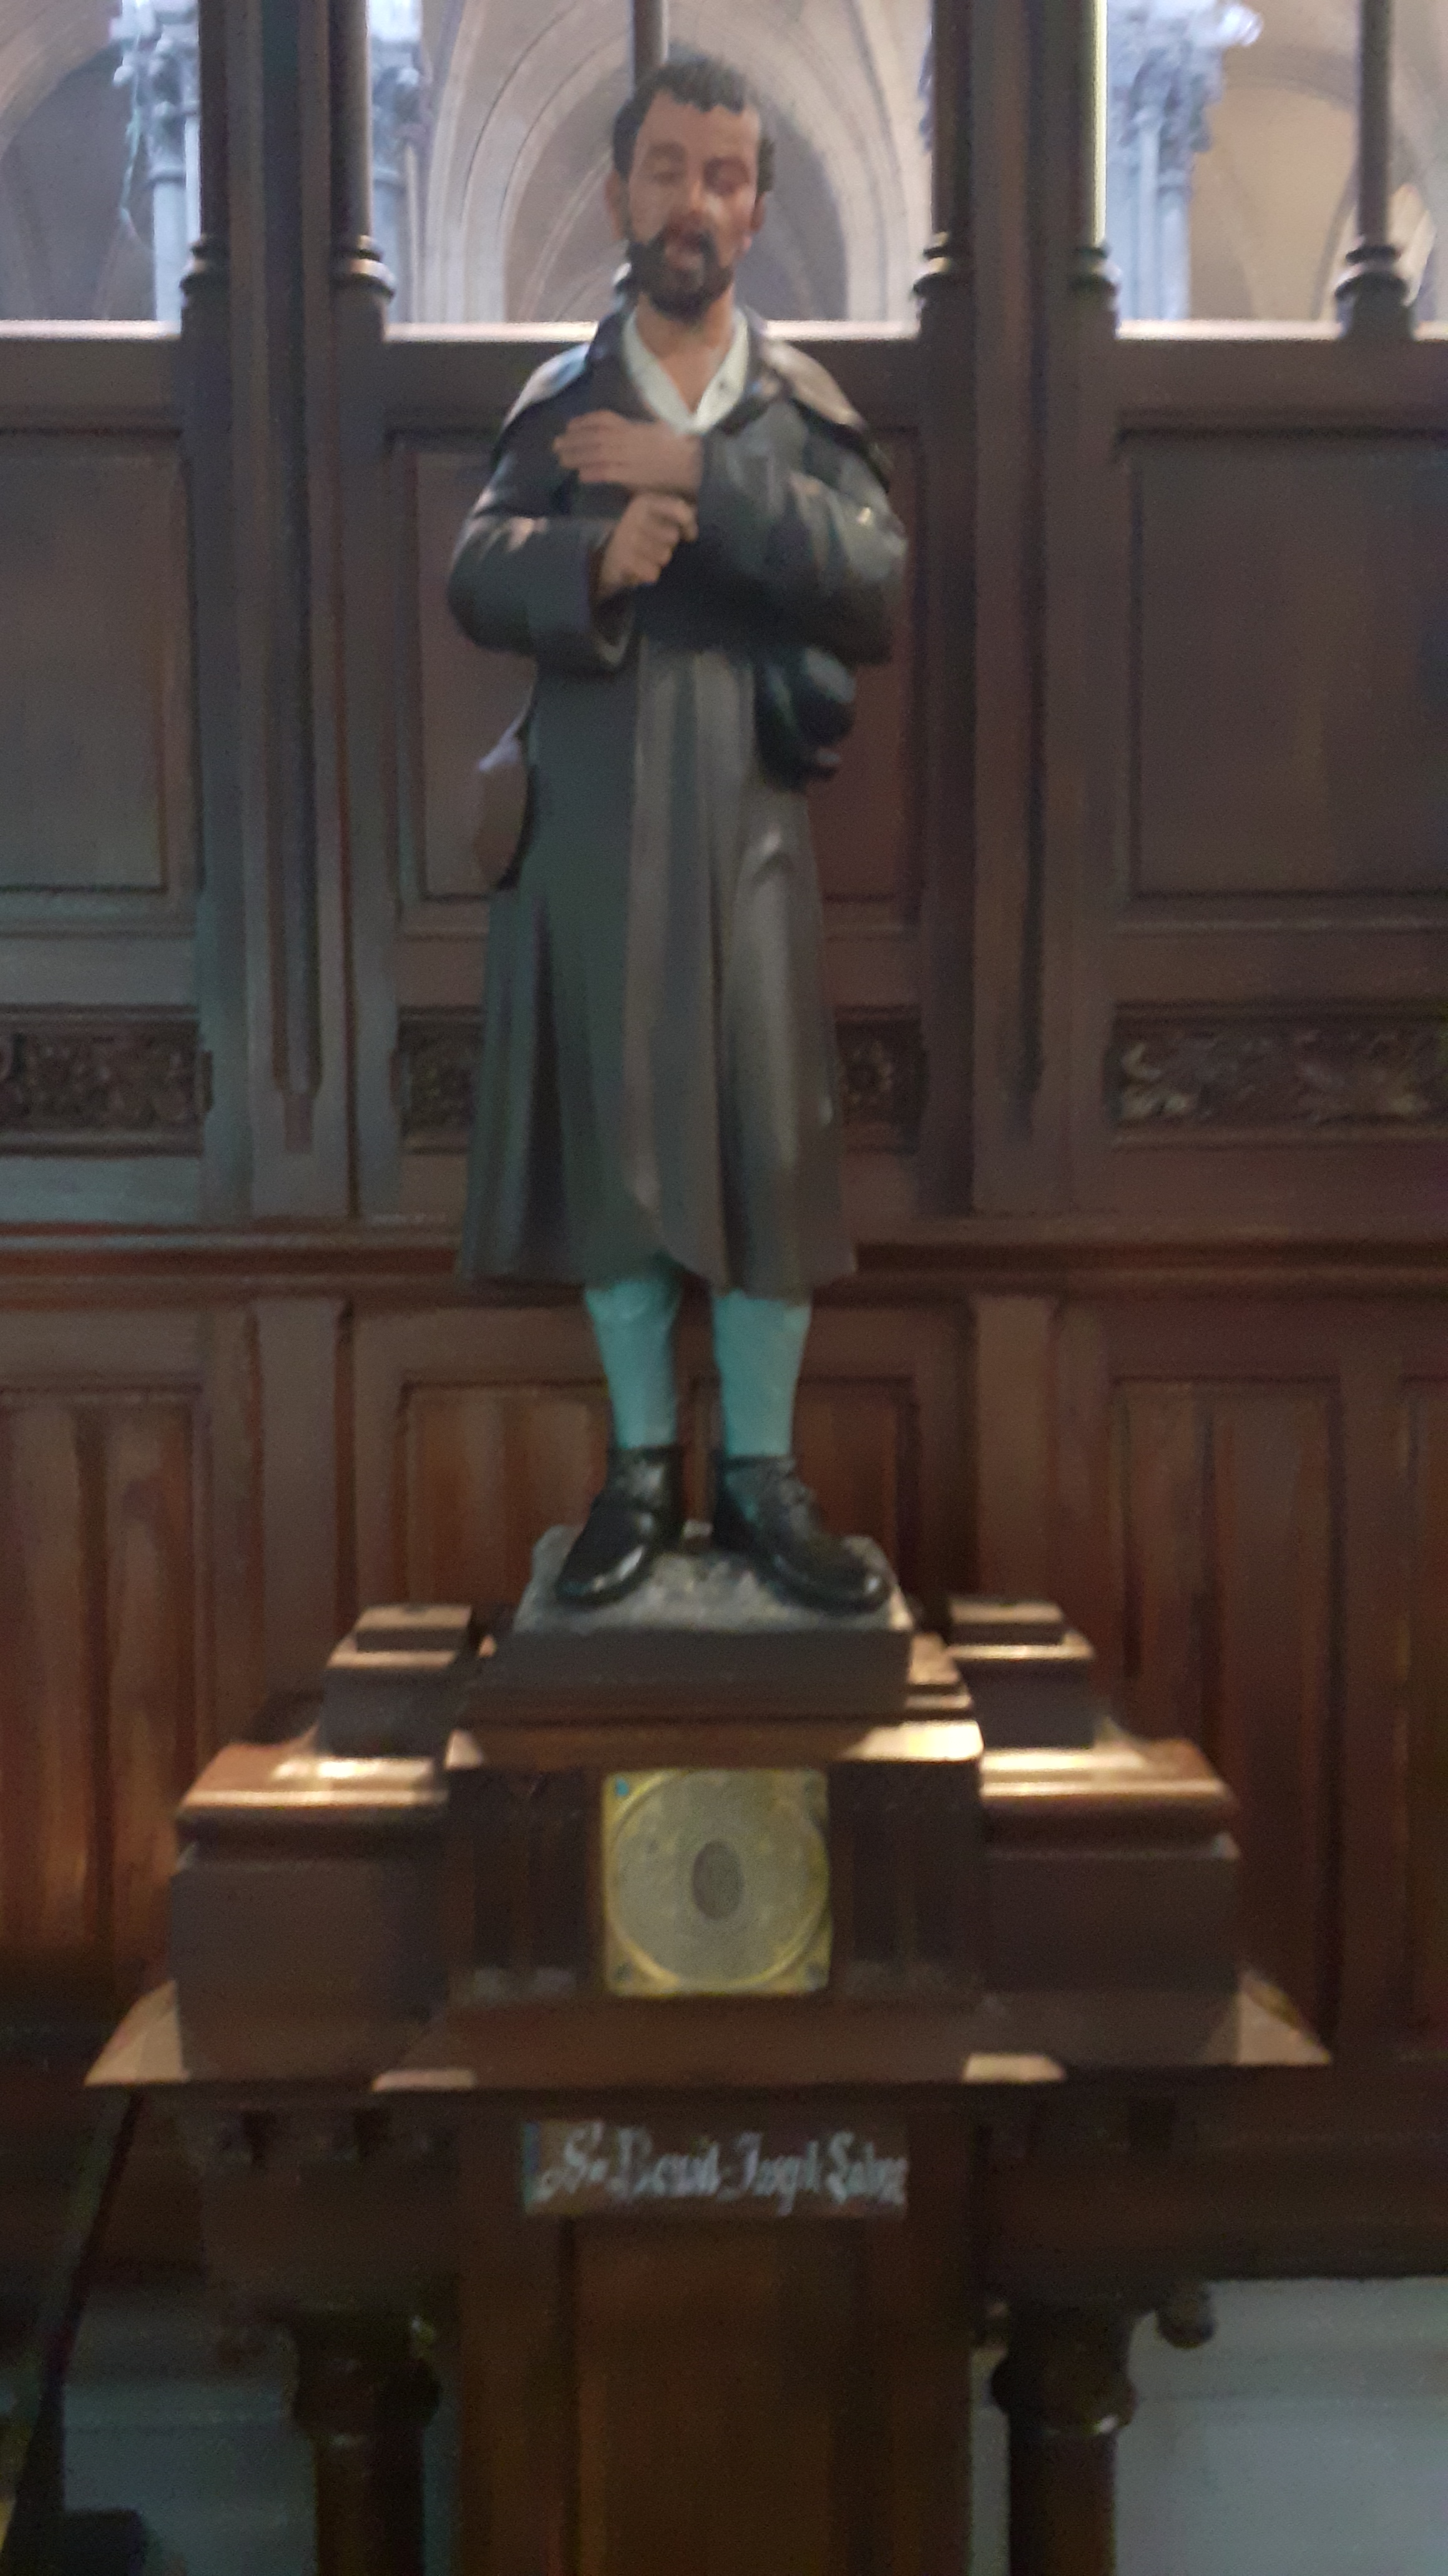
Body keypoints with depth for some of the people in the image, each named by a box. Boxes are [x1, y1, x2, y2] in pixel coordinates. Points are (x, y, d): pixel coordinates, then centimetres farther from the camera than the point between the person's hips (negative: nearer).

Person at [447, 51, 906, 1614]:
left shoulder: (804, 406, 8)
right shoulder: (556, 403, 10)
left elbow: (878, 591, -7)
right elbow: (477, 580, -2)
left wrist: (703, 475, -14)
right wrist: (591, 560, -23)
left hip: (751, 831, 0)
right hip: (592, 831, 1)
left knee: (772, 1144, -2)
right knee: (609, 1139, 4)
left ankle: (760, 1476, 12)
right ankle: (642, 1466, 18)